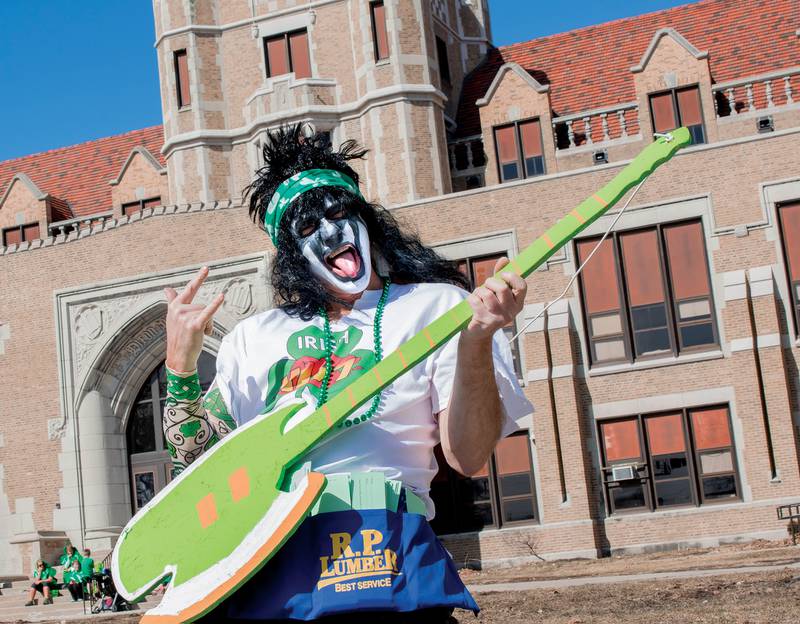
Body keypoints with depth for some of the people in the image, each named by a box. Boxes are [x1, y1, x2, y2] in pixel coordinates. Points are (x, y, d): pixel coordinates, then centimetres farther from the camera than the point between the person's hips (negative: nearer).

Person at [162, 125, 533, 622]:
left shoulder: (437, 306, 11)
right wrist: (181, 365, 5)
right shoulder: (253, 337, 21)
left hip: (373, 542, -3)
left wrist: (476, 340, -13)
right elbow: (200, 457, 17)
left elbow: (468, 457, 0)